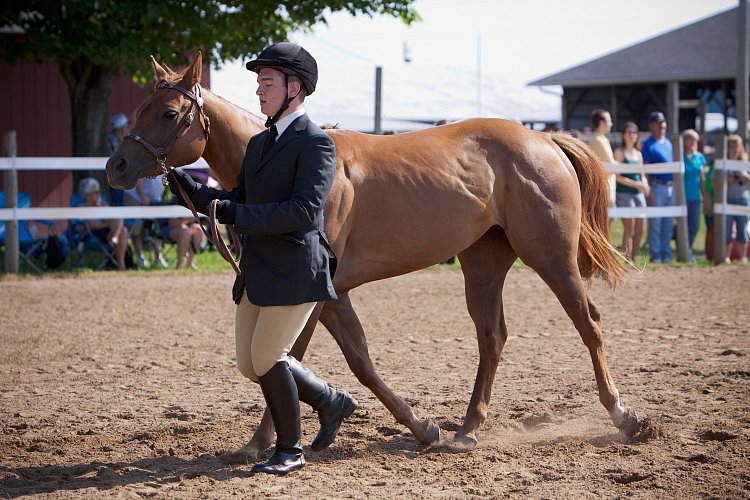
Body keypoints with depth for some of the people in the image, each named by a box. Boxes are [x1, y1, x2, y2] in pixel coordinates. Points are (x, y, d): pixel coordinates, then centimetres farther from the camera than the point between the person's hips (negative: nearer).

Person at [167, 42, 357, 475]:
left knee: (267, 357, -7)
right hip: (257, 273, 9)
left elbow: (305, 211, -22)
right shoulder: (259, 143, 15)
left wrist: (235, 214, -25)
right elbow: (239, 202, 18)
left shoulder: (316, 143, -12)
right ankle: (331, 402, 29)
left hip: (295, 272, -9)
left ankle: (290, 450, 11)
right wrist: (195, 191, -1)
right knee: (250, 364, 10)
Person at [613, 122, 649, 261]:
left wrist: (645, 185, -3)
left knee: (639, 230, 3)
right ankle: (628, 261, -11)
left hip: (638, 194, 6)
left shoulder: (638, 154, 16)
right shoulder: (620, 152, -2)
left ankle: (633, 258, 12)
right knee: (629, 228, -12)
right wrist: (636, 184, -14)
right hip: (624, 193, -6)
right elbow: (617, 176, -9)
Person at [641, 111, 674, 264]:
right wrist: (648, 192, -15)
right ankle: (655, 255, 0)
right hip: (657, 187, -7)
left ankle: (666, 254, 15)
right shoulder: (648, 144, -4)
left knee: (668, 224, 9)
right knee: (655, 223, -4)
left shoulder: (668, 143, 17)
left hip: (670, 187, 7)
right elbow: (645, 169, -9)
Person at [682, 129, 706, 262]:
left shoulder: (700, 157, 11)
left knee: (695, 226, 6)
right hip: (682, 196, -5)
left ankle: (688, 250, 20)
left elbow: (702, 178, 14)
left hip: (695, 197, 5)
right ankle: (686, 253, 0)